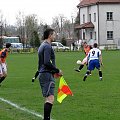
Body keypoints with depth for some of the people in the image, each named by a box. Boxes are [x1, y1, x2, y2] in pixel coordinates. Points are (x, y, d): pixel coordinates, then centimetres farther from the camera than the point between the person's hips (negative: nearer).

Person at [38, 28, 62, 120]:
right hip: (47, 74, -11)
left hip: (42, 74, 11)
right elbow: (47, 62, -21)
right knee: (50, 98, -15)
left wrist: (54, 71, 20)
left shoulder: (42, 46, 20)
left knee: (48, 98, 13)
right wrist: (57, 70, -12)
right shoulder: (47, 46, -12)